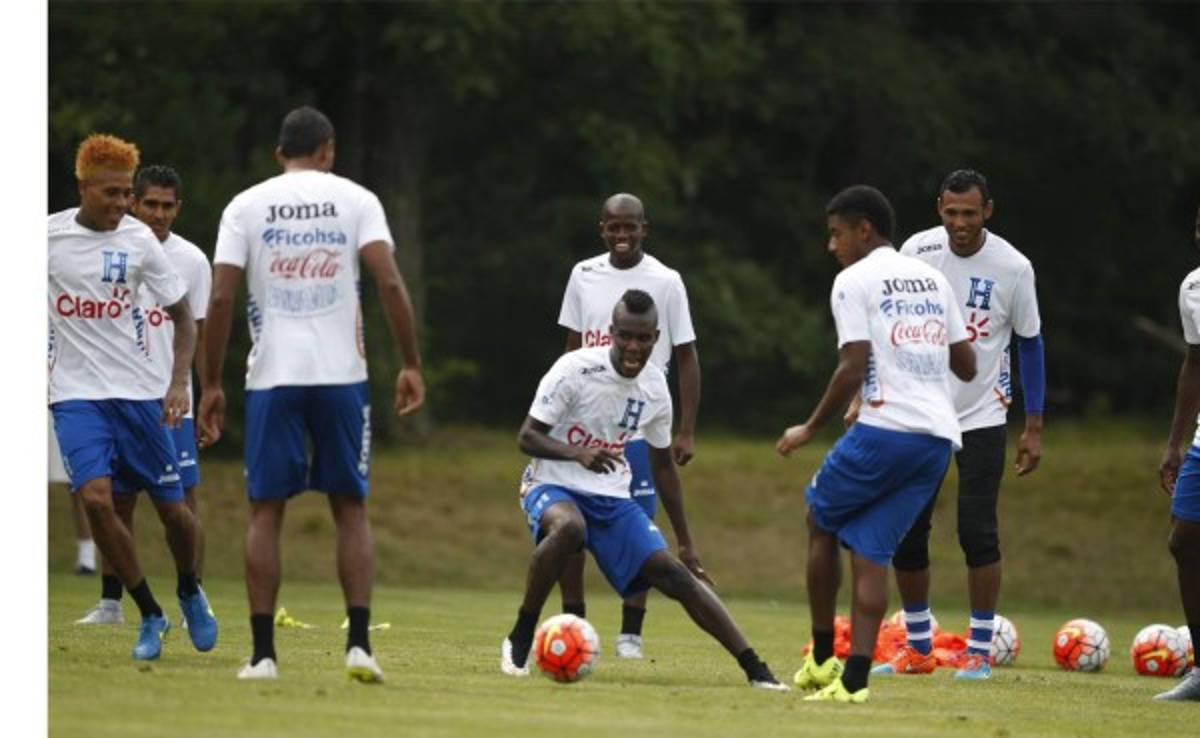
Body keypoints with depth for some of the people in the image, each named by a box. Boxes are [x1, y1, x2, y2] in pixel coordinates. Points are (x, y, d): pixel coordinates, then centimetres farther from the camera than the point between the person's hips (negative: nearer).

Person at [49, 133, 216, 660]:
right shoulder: (48, 236, -5)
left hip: (140, 393, 1)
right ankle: (149, 615, -3)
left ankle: (189, 591, 36)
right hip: (76, 393, -1)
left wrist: (178, 382, -8)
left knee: (171, 507, 4)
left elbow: (182, 316, 5)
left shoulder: (139, 240, -2)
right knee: (96, 498, -19)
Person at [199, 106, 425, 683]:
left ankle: (263, 653, 1)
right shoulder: (354, 199, 5)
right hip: (341, 374, 0)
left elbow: (221, 299, -2)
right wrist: (411, 365, -2)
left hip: (272, 376, 0)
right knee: (351, 508, 9)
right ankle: (358, 643, -2)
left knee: (265, 510, 6)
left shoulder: (246, 206, 5)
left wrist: (211, 385, 3)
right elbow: (389, 283, -8)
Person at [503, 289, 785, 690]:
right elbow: (527, 437, -15)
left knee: (673, 573, -11)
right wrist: (577, 453, -35)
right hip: (555, 489, -5)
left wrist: (686, 544, 16)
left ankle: (754, 667, -9)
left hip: (613, 497, 5)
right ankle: (519, 639, -23)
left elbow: (663, 465, 14)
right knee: (568, 528, -40)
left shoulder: (655, 387, 1)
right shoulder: (575, 370, -16)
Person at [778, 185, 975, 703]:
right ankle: (854, 678, -7)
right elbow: (966, 367, 18)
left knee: (822, 520, 17)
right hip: (940, 437, 6)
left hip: (885, 428, -6)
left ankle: (821, 658, 17)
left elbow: (853, 369, -11)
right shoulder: (933, 279, 19)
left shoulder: (854, 281, -1)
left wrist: (810, 429, 0)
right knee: (870, 550, 7)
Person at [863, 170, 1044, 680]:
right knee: (905, 533, 1)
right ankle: (918, 648, 16)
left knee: (977, 532, -11)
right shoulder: (916, 252, -5)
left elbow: (1029, 344, 1)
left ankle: (979, 651, 0)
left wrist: (1033, 427, -1)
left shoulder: (1012, 267, -9)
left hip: (982, 419, -2)